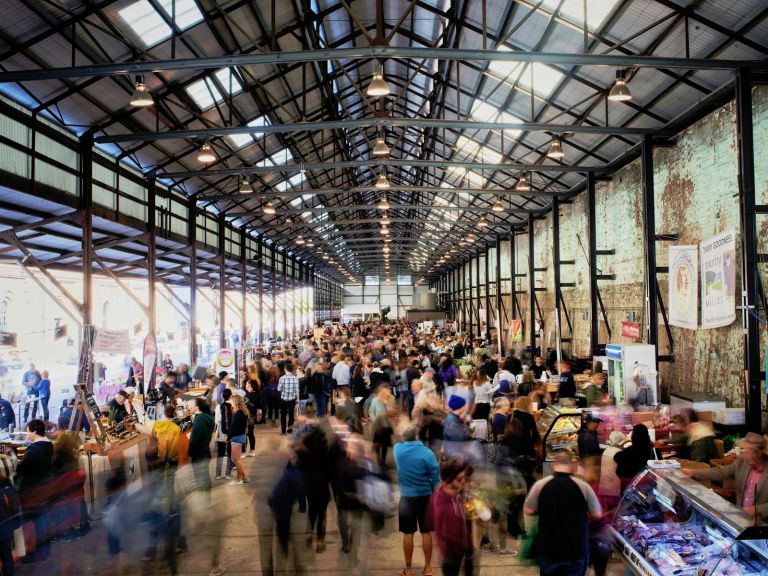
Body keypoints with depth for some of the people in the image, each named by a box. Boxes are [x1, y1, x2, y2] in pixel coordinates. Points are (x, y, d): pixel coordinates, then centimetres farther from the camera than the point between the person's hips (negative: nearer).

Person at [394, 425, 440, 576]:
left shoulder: (398, 449, -8)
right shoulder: (427, 453, -14)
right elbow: (436, 478, -9)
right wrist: (435, 495, 3)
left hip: (406, 497, 1)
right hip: (424, 497, -1)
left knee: (408, 534, 9)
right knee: (426, 532, 11)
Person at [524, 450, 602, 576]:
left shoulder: (540, 484, -11)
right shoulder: (583, 486, -11)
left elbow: (528, 511, -2)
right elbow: (597, 514, -1)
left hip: (549, 548, 0)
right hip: (577, 548, 0)